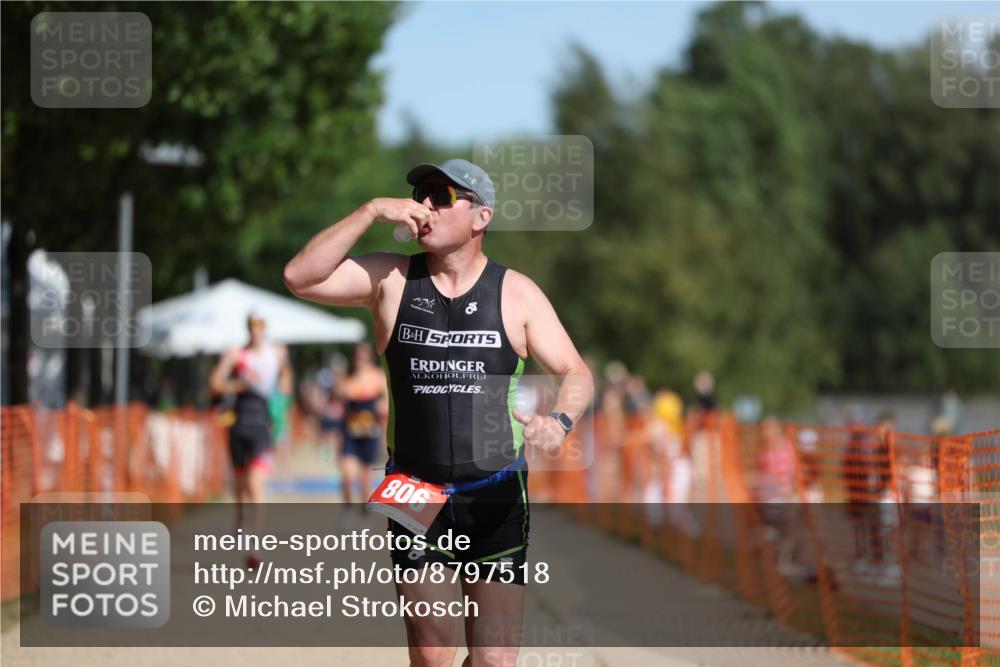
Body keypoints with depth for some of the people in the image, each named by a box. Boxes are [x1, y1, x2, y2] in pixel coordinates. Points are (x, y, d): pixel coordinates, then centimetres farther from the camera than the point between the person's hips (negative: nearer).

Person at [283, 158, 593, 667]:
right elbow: (301, 278, -11)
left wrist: (559, 422, -24)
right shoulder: (389, 280, 1)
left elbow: (576, 374, -1)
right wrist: (372, 212, -16)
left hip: (495, 500, -1)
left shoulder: (516, 293, 0)